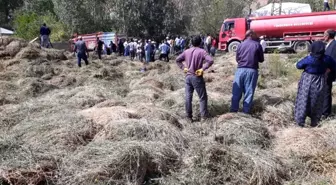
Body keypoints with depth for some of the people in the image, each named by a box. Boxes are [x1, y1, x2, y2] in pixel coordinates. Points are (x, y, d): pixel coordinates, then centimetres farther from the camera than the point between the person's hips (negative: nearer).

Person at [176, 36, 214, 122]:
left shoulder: (186, 51, 6)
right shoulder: (202, 51, -8)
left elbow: (177, 60, 13)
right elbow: (210, 60, -21)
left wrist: (183, 68, 8)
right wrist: (202, 69, -15)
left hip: (188, 76, 5)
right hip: (197, 77, -5)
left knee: (188, 97, 9)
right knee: (203, 97, 6)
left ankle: (189, 116, 15)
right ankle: (204, 116, 8)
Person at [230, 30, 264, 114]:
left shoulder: (241, 44, 7)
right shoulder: (257, 45, 2)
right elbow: (261, 59, 8)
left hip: (241, 69, 2)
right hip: (252, 70, -1)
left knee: (236, 92, 6)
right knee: (249, 92, 4)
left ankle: (233, 111, 9)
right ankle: (246, 112, 8)